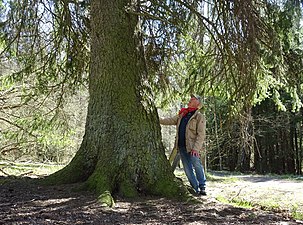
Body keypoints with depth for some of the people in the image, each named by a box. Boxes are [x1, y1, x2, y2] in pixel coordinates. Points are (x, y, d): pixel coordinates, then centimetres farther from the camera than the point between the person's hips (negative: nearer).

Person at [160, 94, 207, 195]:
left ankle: (202, 187, -2)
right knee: (187, 169, 4)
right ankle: (196, 189, 8)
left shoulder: (200, 117, -2)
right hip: (181, 146, 6)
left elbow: (201, 135, -10)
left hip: (192, 147, -6)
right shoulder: (182, 115, 19)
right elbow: (169, 120, 18)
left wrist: (196, 148, -20)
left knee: (197, 165, -12)